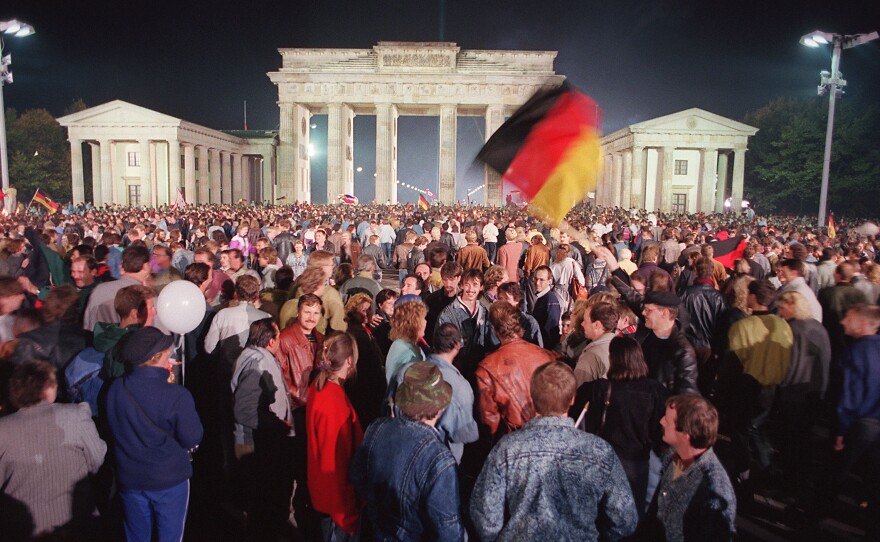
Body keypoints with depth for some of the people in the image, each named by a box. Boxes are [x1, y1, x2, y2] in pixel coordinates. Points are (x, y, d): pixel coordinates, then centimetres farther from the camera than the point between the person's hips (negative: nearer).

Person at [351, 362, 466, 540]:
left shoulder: (377, 429, -20)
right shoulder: (439, 460, -37)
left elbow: (357, 476, -2)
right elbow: (448, 529, -27)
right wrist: (456, 537, -6)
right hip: (417, 536, -4)